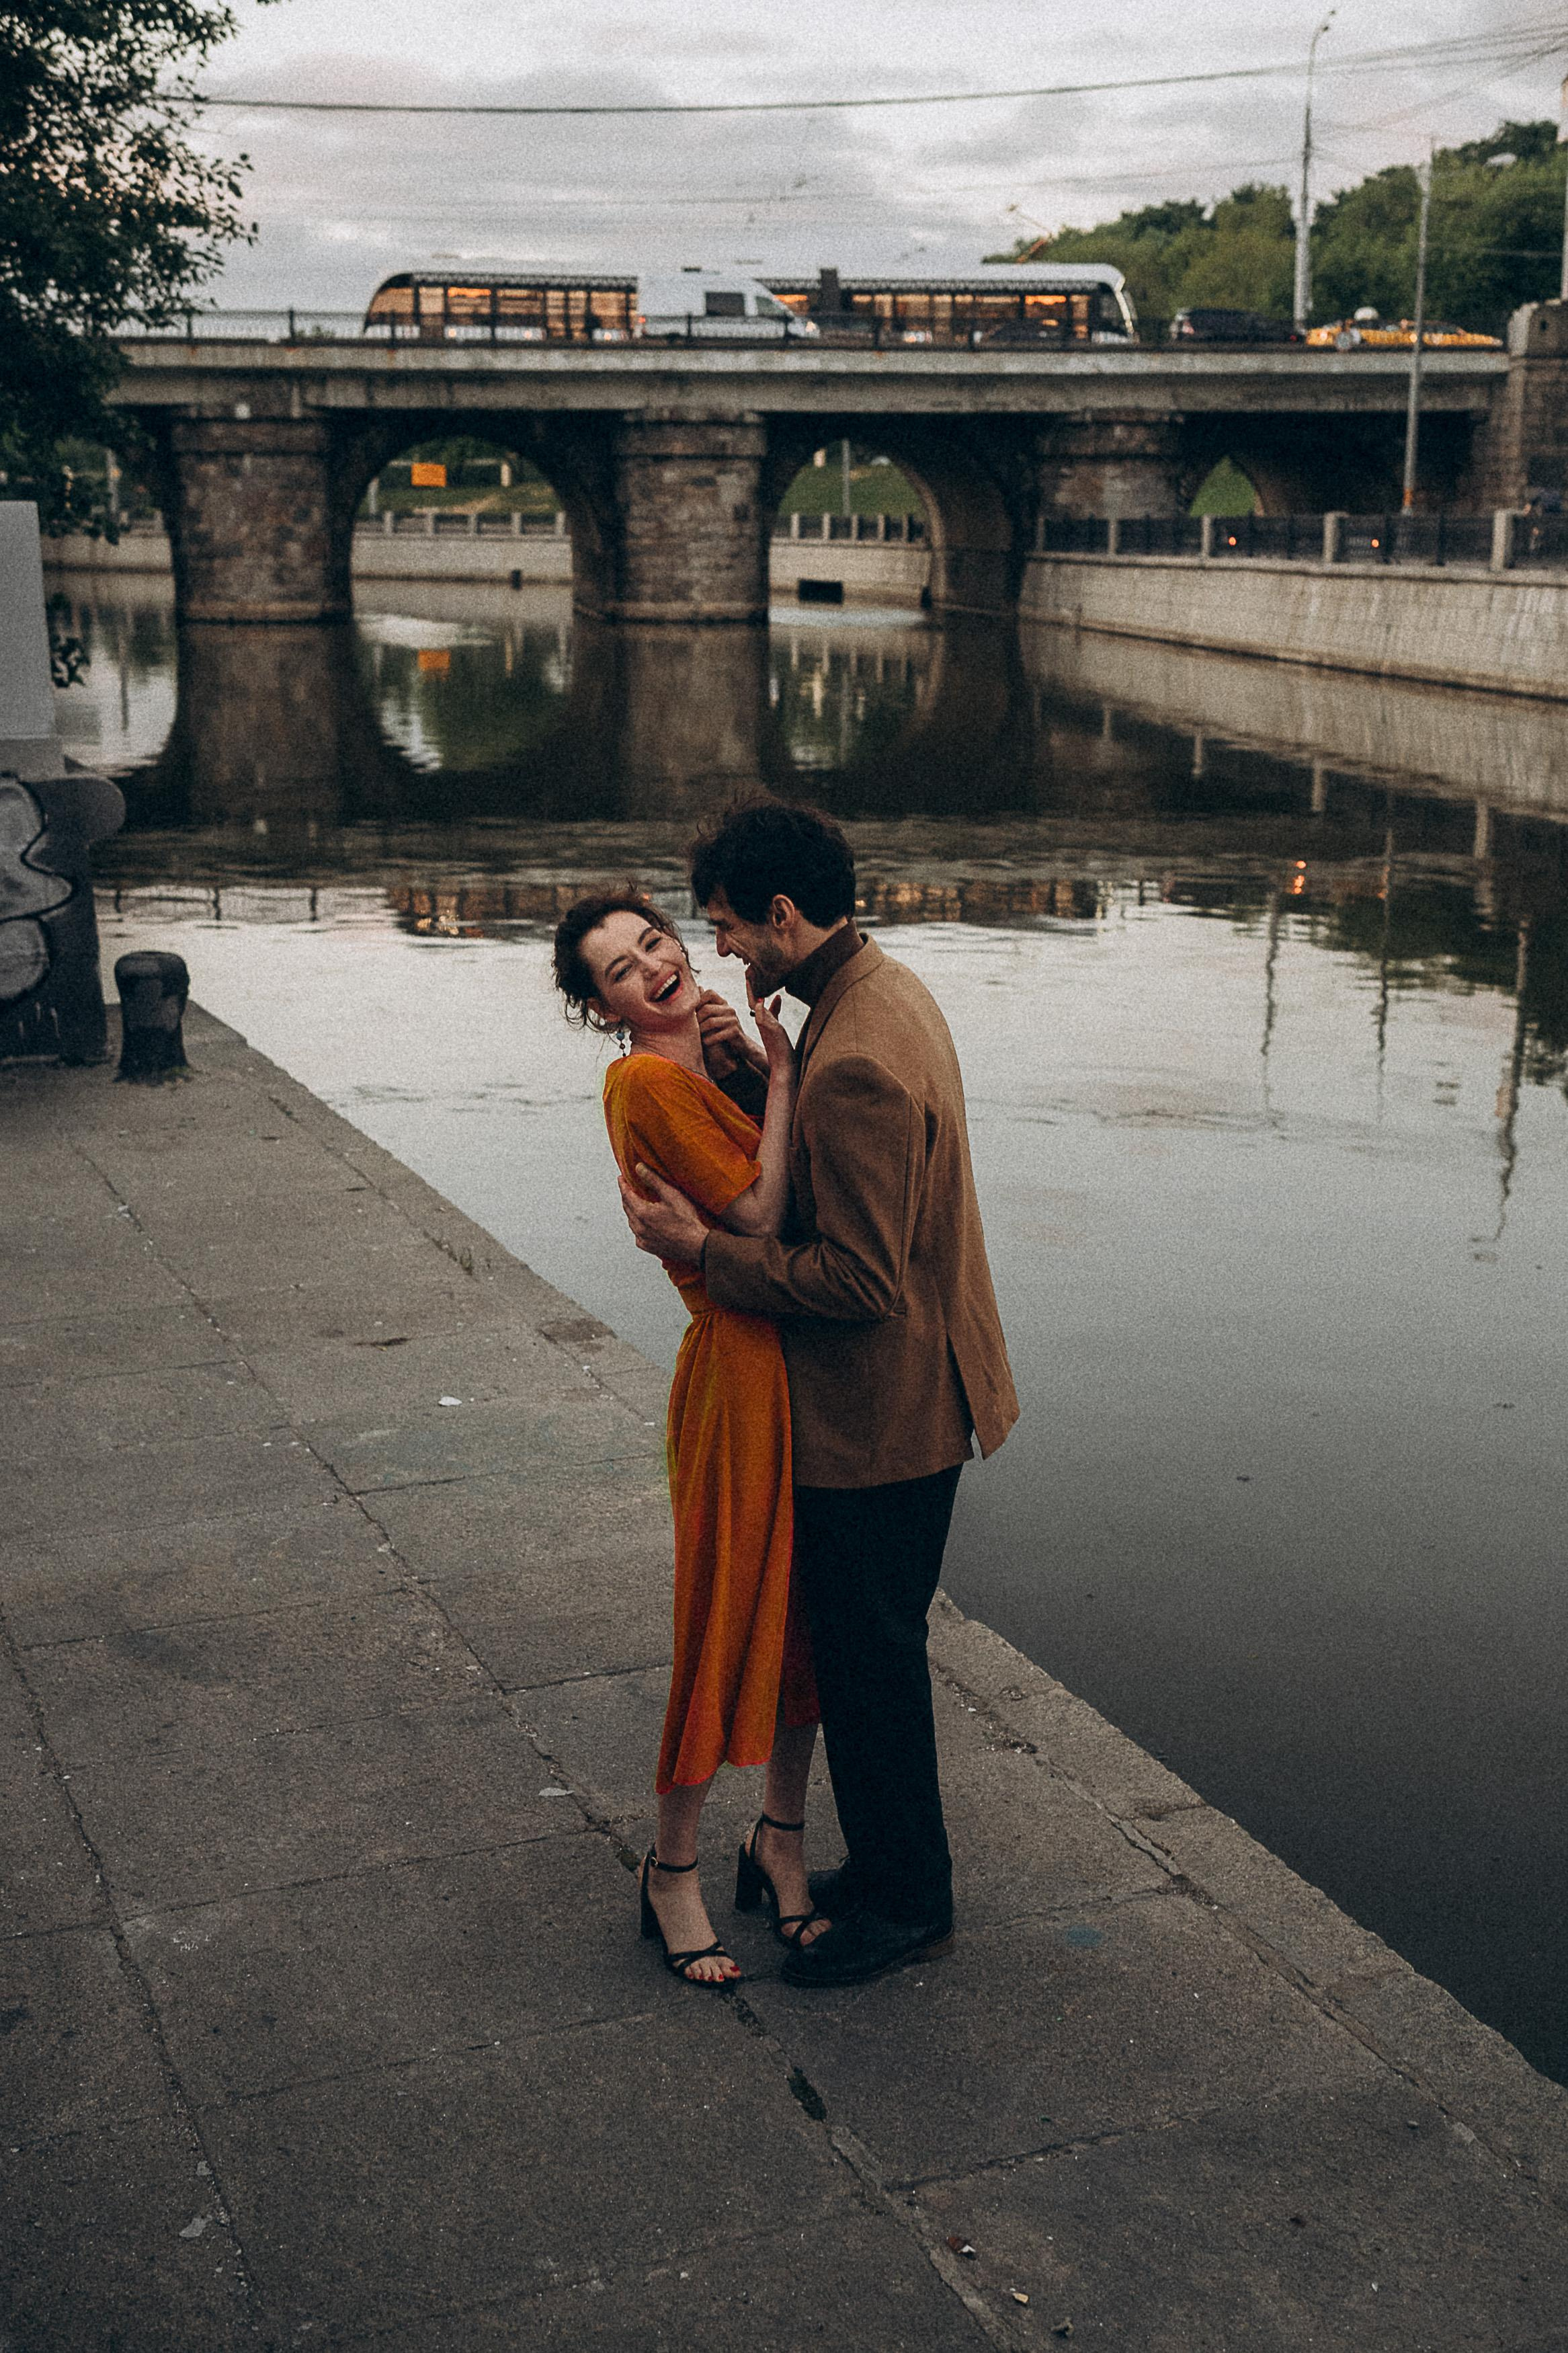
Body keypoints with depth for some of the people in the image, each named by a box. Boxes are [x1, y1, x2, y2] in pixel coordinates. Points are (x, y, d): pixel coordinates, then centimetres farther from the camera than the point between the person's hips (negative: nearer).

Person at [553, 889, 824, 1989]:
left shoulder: (715, 1062, 11)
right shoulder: (647, 1083, -15)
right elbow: (760, 1215, -18)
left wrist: (756, 1065, -3)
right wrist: (780, 1076, -13)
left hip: (806, 1362, 8)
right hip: (742, 1371, -8)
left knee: (806, 1610, 17)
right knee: (729, 1619, 4)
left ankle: (782, 1842, 34)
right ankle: (674, 1871, 22)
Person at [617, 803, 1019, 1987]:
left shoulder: (855, 1065, -29)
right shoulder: (887, 990, 5)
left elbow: (857, 1280, -27)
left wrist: (703, 1248, -19)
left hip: (877, 1418, -10)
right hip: (915, 1398, 10)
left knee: (870, 1662, 6)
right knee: (870, 1651, 22)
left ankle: (906, 1902, 23)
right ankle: (892, 1865, 37)